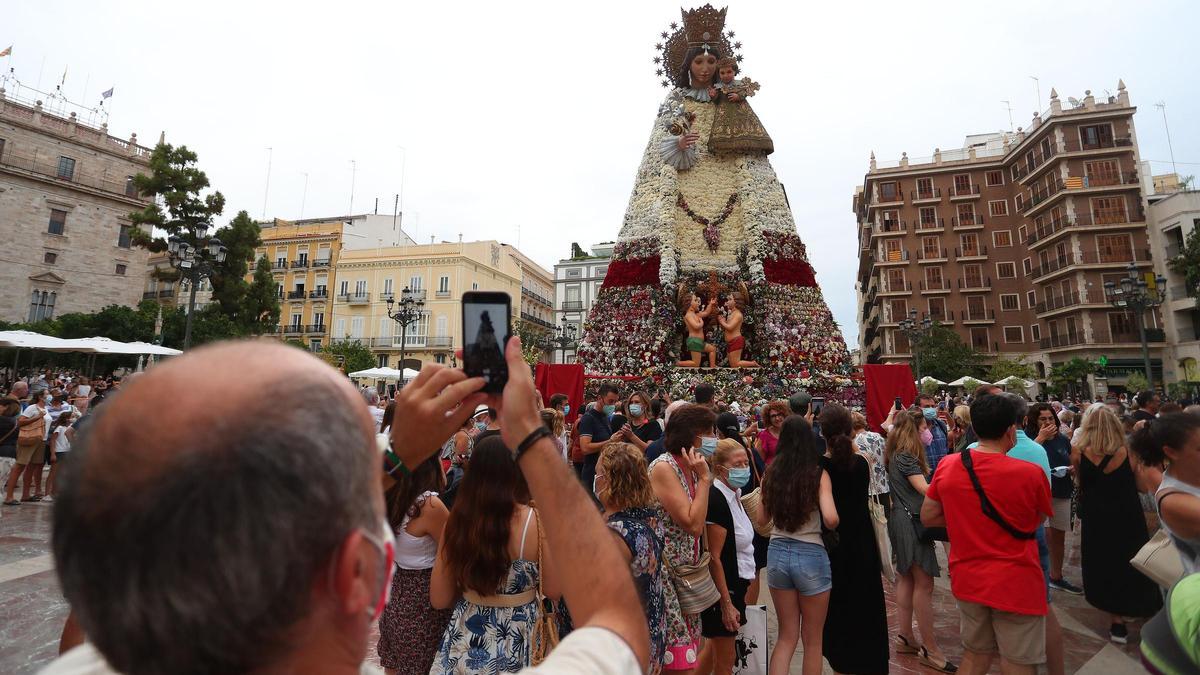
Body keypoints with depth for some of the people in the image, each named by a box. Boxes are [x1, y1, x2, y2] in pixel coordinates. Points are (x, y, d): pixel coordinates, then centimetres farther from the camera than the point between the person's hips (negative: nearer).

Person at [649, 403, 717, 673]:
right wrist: (704, 478, -17)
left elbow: (700, 523, 7)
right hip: (666, 572, -8)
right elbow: (693, 524, -20)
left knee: (688, 651, 16)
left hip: (688, 570, 8)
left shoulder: (690, 467, 7)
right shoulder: (663, 467, -18)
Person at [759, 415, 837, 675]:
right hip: (811, 556, -3)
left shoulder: (771, 473, -2)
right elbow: (831, 519, -22)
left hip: (777, 553, 3)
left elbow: (762, 519, 5)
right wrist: (832, 527, 1)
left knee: (787, 636, 19)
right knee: (812, 640, 18)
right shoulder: (818, 474, -11)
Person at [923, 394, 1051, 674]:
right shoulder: (1030, 473, -18)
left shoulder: (947, 466, -9)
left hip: (967, 580, 3)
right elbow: (1040, 518, 2)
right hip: (1016, 585, -3)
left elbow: (927, 517, 1)